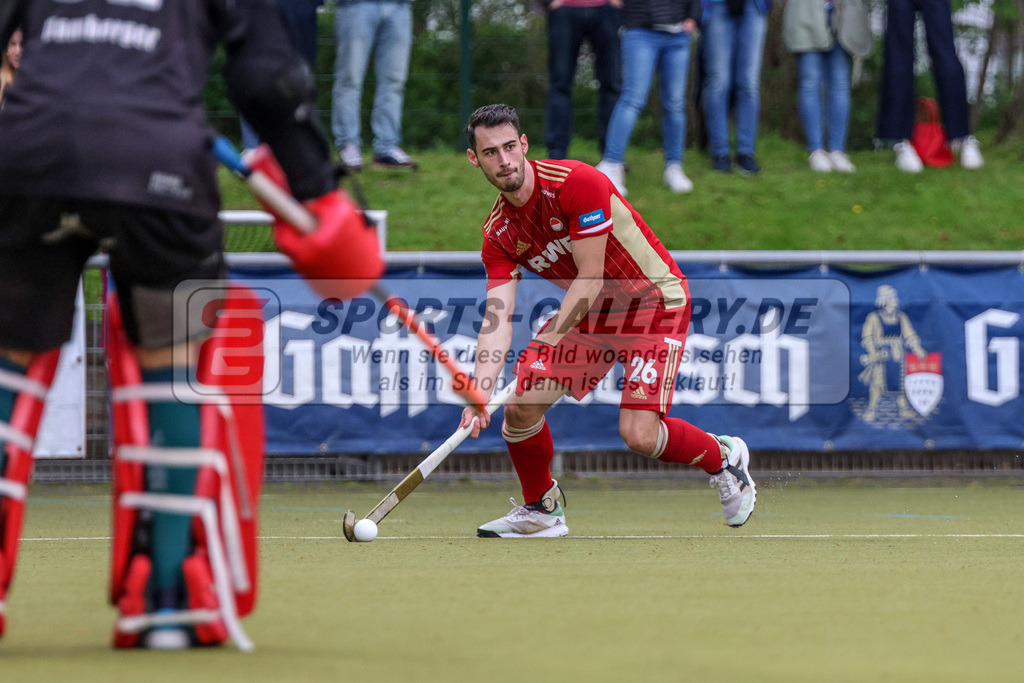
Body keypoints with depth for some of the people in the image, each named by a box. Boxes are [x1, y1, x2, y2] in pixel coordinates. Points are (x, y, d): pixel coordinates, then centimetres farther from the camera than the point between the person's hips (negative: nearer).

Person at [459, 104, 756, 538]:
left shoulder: (577, 183, -26)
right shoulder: (498, 234, -7)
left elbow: (591, 279, -25)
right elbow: (498, 318, -13)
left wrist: (549, 342, -32)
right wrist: (479, 394, -27)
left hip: (655, 301, -6)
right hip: (587, 310, 6)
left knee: (639, 434, -18)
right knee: (520, 405, -10)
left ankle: (723, 458, 14)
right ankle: (541, 510, 16)